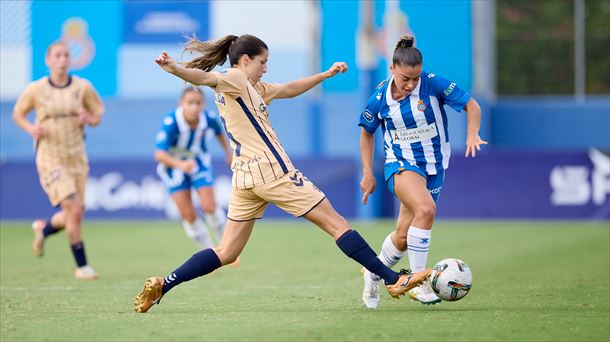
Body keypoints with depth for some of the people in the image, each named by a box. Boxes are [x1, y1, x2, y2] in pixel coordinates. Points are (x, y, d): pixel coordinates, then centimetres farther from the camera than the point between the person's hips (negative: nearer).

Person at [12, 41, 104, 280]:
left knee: (74, 215, 6)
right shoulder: (35, 90, -5)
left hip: (76, 158, 4)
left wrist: (89, 119, -12)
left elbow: (98, 114, 11)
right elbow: (18, 114, 10)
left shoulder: (83, 88, 0)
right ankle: (81, 265, -5)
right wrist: (31, 128, -10)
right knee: (74, 209, -17)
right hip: (50, 159, -4)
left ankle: (43, 229, 40)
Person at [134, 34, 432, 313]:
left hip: (244, 178, 10)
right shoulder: (234, 79, -7)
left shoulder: (253, 86, 20)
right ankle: (394, 280, 1)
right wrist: (175, 70, -47)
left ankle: (160, 286, -3)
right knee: (336, 223, -1)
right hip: (272, 171, -10)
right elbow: (206, 78, -27)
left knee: (227, 253, 7)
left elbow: (289, 90, 33)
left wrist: (325, 75, 32)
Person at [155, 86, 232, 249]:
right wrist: (181, 165, -55)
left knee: (209, 207, -11)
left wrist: (228, 152, 13)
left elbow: (219, 132, 6)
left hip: (198, 161, 2)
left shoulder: (209, 118, -20)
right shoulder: (170, 123, -33)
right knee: (188, 215, -6)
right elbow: (159, 154, -40)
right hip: (173, 164, -2)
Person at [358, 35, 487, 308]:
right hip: (401, 164, -2)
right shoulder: (380, 98, -9)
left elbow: (471, 105, -9)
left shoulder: (434, 84, -14)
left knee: (403, 236, 4)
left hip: (434, 167, 2)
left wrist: (472, 134, -27)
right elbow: (367, 133, 9)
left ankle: (374, 275, 34)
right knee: (426, 209, -32)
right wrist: (367, 173, 5)